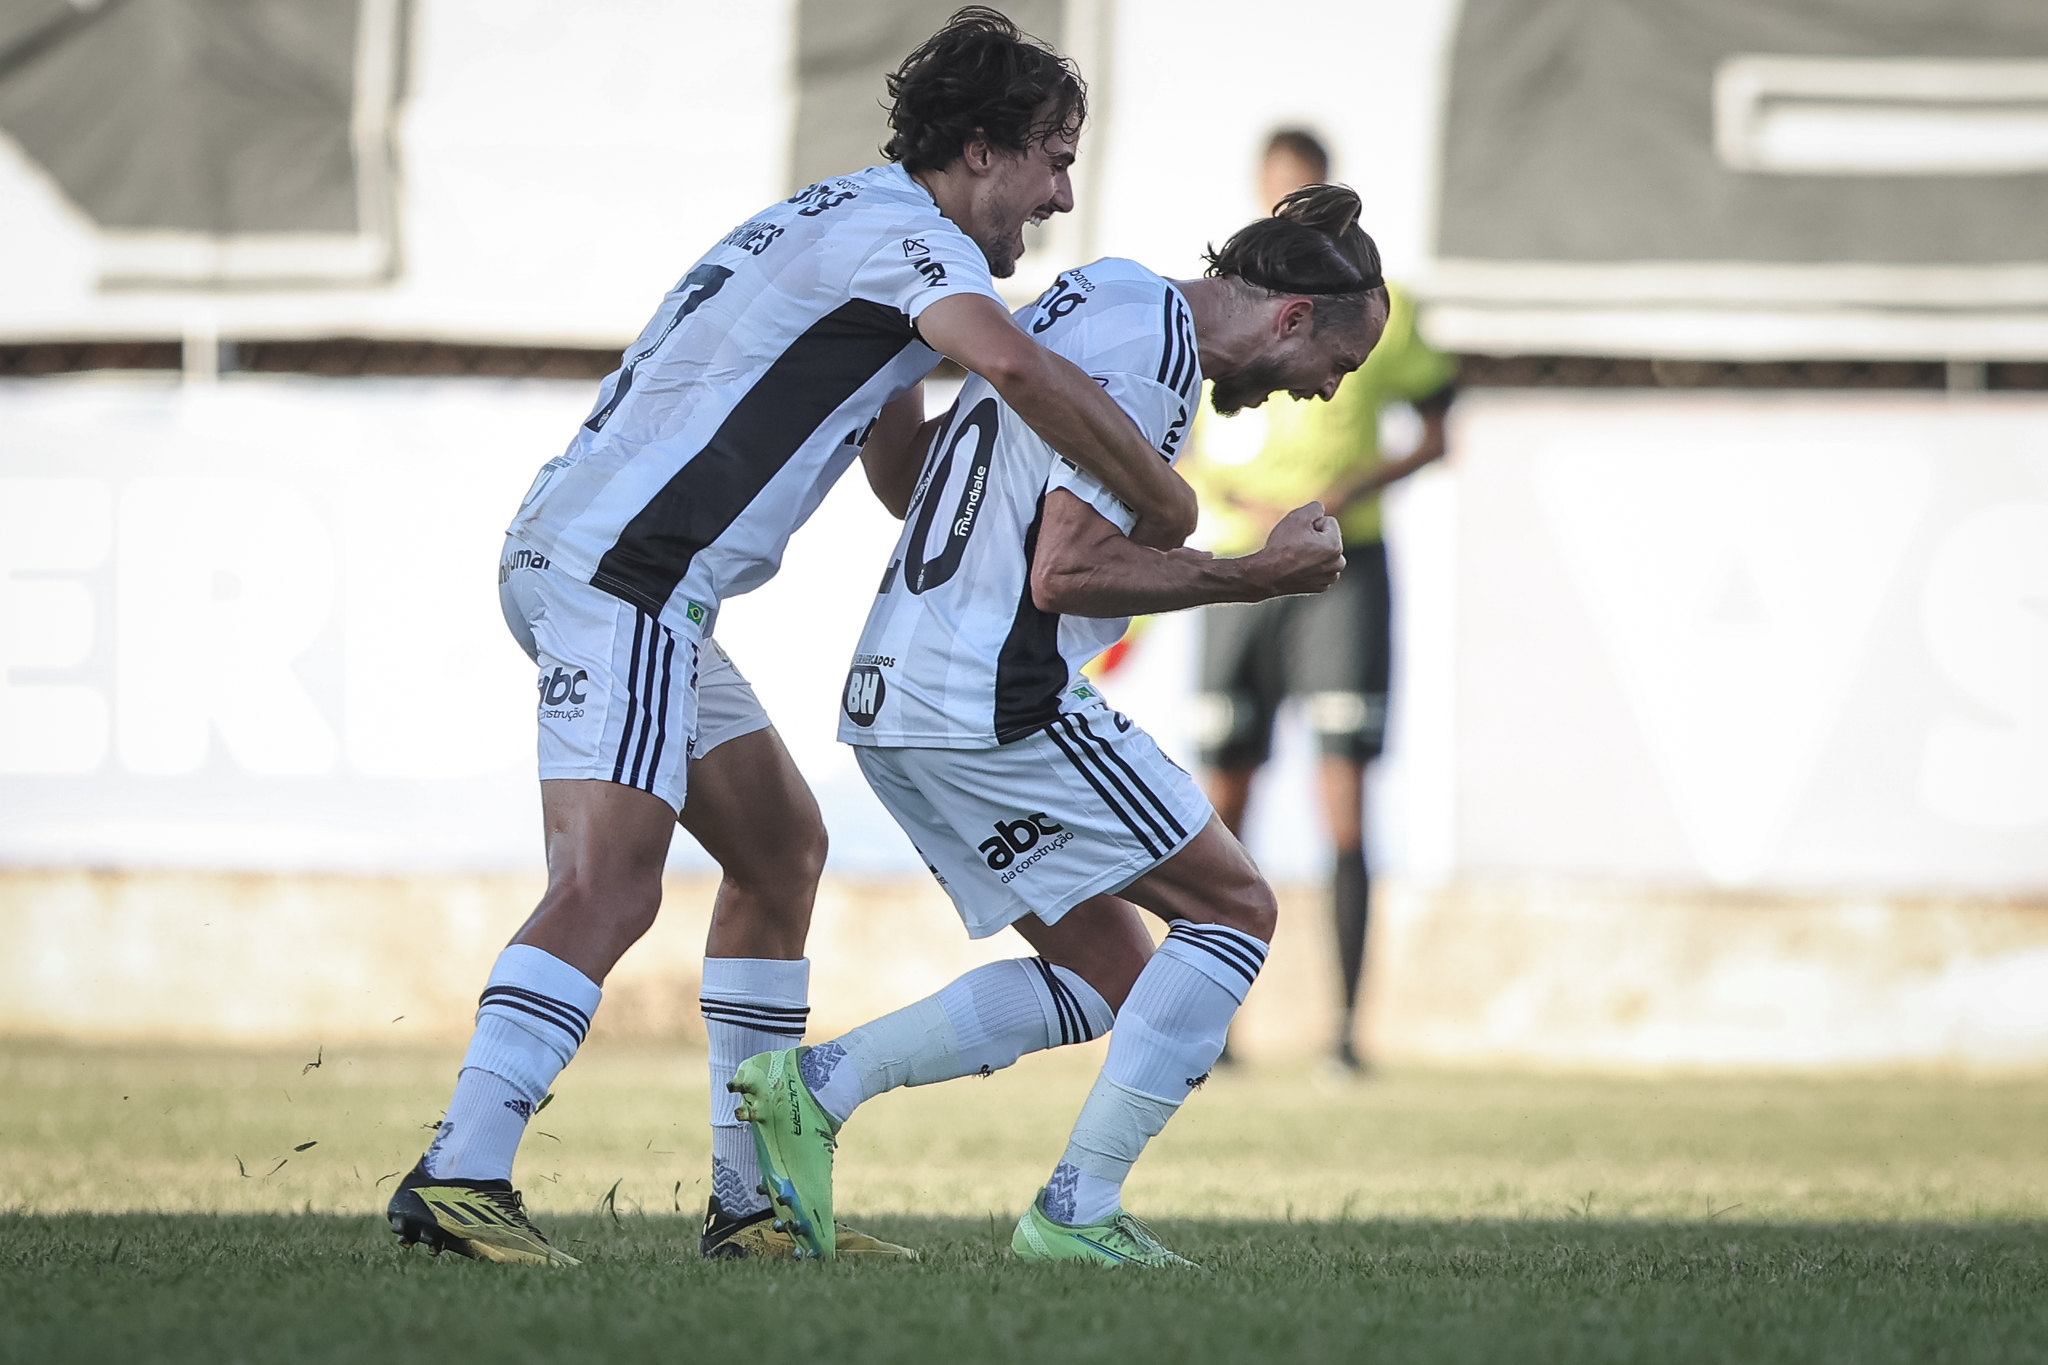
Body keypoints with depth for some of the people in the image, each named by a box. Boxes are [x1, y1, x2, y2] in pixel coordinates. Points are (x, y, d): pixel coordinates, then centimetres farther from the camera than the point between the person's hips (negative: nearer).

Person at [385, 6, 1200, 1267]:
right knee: (610, 885, -22)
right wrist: (1161, 493, -16)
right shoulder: (911, 238, -9)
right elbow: (1015, 366, -29)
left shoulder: (858, 228, 24)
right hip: (620, 573, -11)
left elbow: (909, 476, 33)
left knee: (783, 850, 17)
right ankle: (461, 1177, -33)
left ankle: (751, 1200, 17)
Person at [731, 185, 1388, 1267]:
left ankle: (816, 1086, 3)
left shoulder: (1098, 289, 16)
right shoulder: (1151, 360, -14)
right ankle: (1078, 1213, -5)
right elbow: (1067, 573, -20)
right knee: (1233, 908, -1)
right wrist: (1254, 576, -11)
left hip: (891, 699, 10)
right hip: (996, 702, -10)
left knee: (1110, 979, 13)